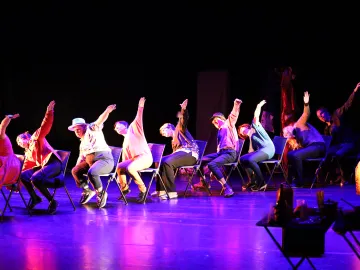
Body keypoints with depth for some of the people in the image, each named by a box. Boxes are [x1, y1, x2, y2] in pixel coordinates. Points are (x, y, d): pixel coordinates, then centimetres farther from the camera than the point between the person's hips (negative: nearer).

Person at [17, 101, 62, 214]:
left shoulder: (36, 138, 8)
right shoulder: (27, 154, 27)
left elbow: (45, 127, -7)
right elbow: (25, 168, 28)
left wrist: (49, 112, -21)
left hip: (53, 163, -8)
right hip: (42, 166, 8)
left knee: (35, 179, -30)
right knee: (23, 176, -9)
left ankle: (52, 201, -18)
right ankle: (34, 198, 4)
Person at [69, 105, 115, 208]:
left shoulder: (92, 129, 4)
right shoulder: (82, 143, 27)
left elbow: (100, 120, -15)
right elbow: (81, 158, 29)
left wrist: (107, 111, -34)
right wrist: (78, 168, 16)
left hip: (105, 159, -8)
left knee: (91, 172, -35)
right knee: (75, 171, -5)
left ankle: (101, 193, -13)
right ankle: (87, 191, 10)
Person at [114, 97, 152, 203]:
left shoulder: (133, 128, 10)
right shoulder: (125, 142, 26)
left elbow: (138, 119, -7)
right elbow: (125, 158, 25)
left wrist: (140, 107, -21)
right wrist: (121, 175, 21)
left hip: (145, 157, -8)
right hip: (134, 159, 8)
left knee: (130, 168, -32)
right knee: (119, 167, -8)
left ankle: (143, 189, -21)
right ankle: (124, 188, 10)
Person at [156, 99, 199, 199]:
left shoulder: (180, 130, 10)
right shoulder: (173, 140, 31)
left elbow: (183, 121, -10)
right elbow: (174, 151, 20)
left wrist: (183, 110, -28)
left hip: (190, 154, -8)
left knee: (167, 162, -28)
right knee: (160, 161, -3)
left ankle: (171, 192, -31)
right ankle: (161, 190, -11)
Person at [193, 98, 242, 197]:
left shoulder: (228, 124, 2)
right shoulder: (220, 131, 25)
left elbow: (234, 115, -18)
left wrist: (236, 104, -36)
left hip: (230, 153, -9)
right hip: (221, 152, 9)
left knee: (211, 164, -32)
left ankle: (227, 188, -38)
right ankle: (202, 182, 28)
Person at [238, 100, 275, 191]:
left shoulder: (255, 126, 13)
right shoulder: (251, 138, 29)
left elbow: (256, 116, -3)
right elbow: (251, 151, 21)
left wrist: (258, 107, -4)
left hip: (268, 148, -8)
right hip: (260, 150, 8)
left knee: (250, 159, -28)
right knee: (242, 159, -4)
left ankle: (261, 181, -19)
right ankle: (252, 180, -3)